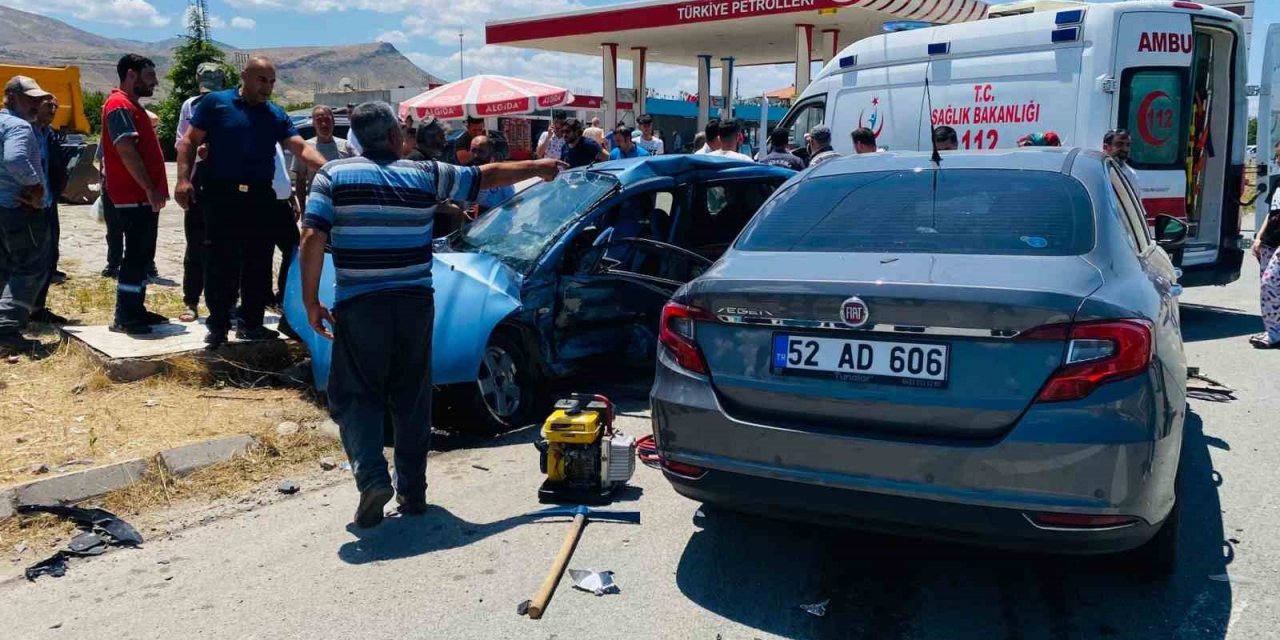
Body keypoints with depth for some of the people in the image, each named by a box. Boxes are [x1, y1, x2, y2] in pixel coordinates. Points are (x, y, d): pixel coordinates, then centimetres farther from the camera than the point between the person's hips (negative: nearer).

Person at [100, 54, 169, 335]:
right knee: (135, 255, -8)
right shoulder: (120, 105, -13)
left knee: (143, 255, 13)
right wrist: (150, 189, -23)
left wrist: (153, 190, 18)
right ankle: (124, 317, -3)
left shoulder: (132, 106, 20)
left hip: (144, 196, 10)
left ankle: (136, 309, 20)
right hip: (134, 197, -10)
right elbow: (126, 152, -22)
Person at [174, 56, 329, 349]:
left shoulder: (277, 115, 11)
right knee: (221, 262, -1)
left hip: (261, 197, 4)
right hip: (222, 195, -4)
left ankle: (251, 322, 19)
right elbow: (189, 142, 2)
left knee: (259, 262, 8)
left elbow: (302, 147, 0)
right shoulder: (215, 103, 2)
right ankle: (218, 325, 9)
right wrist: (183, 178, -11)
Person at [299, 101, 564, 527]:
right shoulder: (426, 174, 3)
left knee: (356, 395, 8)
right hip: (414, 302, 2)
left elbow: (313, 239, -10)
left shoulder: (332, 176, 0)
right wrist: (539, 168, 29)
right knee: (412, 397, 14)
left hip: (358, 305, -2)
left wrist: (311, 302, -2)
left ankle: (372, 477, -12)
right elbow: (488, 176, 14)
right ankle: (412, 492, 21)